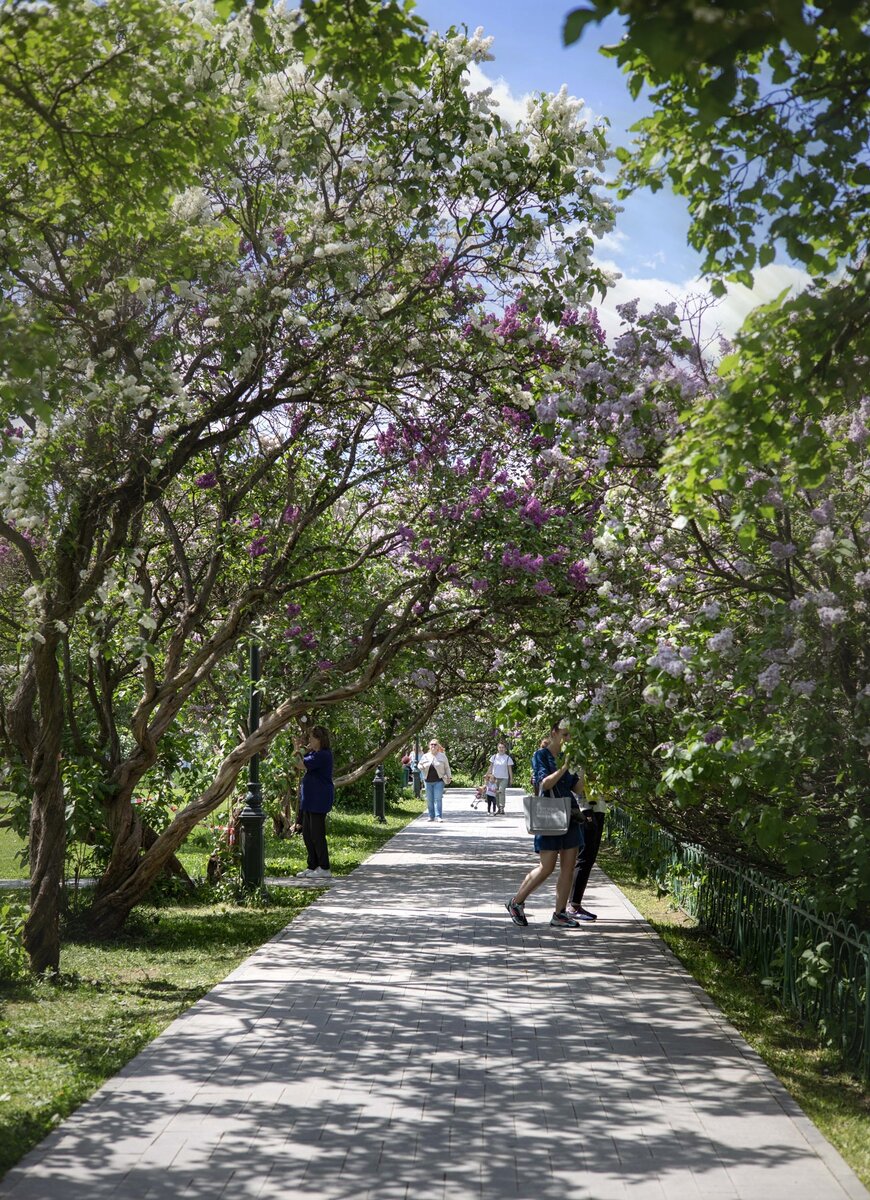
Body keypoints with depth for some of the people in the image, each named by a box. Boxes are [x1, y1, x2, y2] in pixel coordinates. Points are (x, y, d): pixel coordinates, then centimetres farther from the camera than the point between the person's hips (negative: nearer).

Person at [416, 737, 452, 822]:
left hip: (439, 781, -3)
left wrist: (449, 777, 6)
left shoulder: (442, 756, 4)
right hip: (428, 781, 3)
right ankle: (431, 816, 13)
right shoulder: (425, 756, 9)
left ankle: (438, 816, -9)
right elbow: (419, 764, 18)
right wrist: (421, 767, -6)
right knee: (429, 799, 5)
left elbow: (447, 767, 10)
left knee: (438, 799, -9)